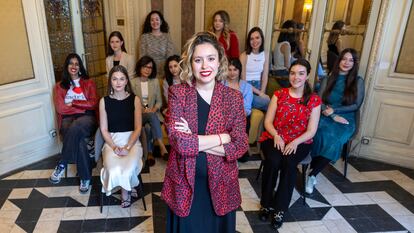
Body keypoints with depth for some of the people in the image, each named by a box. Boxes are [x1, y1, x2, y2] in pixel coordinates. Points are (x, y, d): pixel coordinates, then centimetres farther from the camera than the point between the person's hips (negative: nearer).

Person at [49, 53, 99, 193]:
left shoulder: (89, 83, 15)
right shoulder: (60, 86, 16)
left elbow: (93, 104, 3)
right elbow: (60, 108, 2)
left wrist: (73, 103, -2)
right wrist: (83, 106, -4)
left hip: (87, 118, -1)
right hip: (68, 119, 1)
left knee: (75, 128, -39)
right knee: (78, 141, -34)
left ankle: (61, 165, -24)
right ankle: (86, 177, -22)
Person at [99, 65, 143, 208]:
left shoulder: (134, 100, -1)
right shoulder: (104, 101, 2)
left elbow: (138, 128, -4)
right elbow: (104, 129, 1)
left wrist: (128, 147, -17)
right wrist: (114, 147, -14)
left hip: (131, 140, -1)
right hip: (112, 141, 1)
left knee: (127, 171, -28)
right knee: (114, 172, -27)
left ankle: (124, 189, 8)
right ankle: (126, 189, 8)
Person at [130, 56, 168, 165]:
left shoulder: (155, 81, 7)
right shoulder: (133, 82, 2)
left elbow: (159, 101, 7)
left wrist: (153, 110, -13)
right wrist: (142, 110, -15)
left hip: (153, 112, 2)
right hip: (139, 113, -1)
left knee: (148, 127, -34)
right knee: (152, 116, -36)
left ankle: (150, 153, -22)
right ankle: (162, 147, -37)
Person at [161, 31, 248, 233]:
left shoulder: (233, 97, -6)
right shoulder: (178, 93, -9)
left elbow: (240, 145, -13)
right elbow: (178, 141, -20)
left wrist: (194, 141, -19)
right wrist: (222, 137, -17)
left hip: (220, 183, 2)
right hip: (184, 182, -1)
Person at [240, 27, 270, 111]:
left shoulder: (265, 54, 6)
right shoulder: (244, 56, -8)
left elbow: (265, 76, 6)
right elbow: (243, 79, -9)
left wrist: (262, 92, -9)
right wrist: (259, 93, -12)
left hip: (258, 86, 4)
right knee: (268, 102, -26)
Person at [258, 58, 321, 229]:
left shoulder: (314, 100, 0)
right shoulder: (279, 94, 3)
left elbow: (311, 130, -3)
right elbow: (268, 121, 1)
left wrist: (295, 142, -19)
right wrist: (276, 136, -18)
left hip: (299, 142, 0)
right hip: (275, 138, 1)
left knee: (289, 163, -31)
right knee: (273, 161, -29)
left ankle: (280, 209, -14)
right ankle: (267, 203, -9)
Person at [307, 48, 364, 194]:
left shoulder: (358, 81, 7)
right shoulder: (328, 79, 10)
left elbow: (356, 105, 2)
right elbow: (319, 102, 3)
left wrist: (334, 109, -10)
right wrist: (333, 116, -13)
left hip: (346, 119, -1)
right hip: (326, 117, 1)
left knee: (335, 139, -34)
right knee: (322, 134, -36)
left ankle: (313, 174, -22)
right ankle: (313, 171, -22)